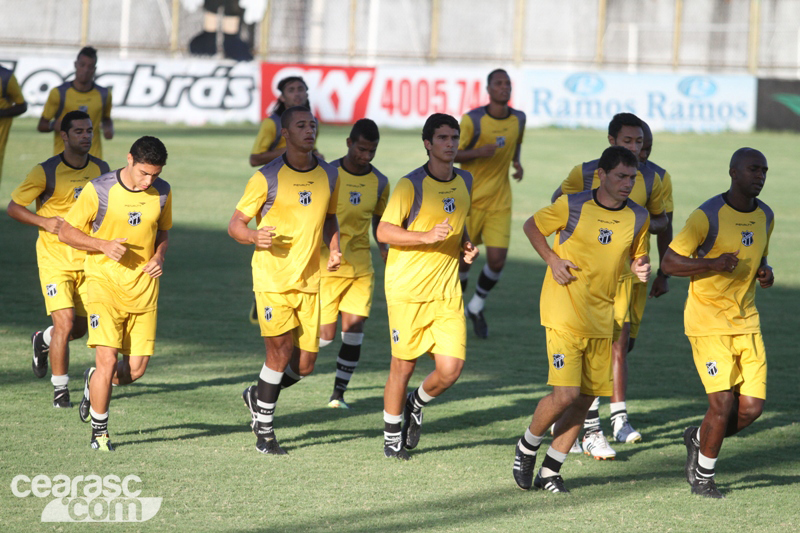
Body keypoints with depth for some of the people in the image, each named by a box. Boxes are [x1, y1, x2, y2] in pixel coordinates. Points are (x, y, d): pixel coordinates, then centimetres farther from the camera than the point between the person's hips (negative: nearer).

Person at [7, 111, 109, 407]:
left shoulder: (101, 169, 2)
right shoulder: (46, 172, -11)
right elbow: (13, 207, -5)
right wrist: (44, 221, -20)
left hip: (88, 260, 5)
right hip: (54, 258, -5)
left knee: (79, 328, 11)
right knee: (65, 323, -15)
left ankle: (42, 341, 44)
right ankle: (60, 389, -2)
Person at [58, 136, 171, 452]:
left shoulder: (162, 192, 2)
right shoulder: (99, 190, -11)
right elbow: (66, 232, -4)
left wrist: (159, 257, -3)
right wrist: (104, 245, -19)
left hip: (144, 287, 4)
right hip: (105, 283, -4)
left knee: (136, 369, 1)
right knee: (107, 360, -14)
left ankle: (94, 380, 35)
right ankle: (99, 432, 4)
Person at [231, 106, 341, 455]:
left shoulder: (329, 176, 7)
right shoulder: (267, 178, -7)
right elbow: (235, 224, -3)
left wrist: (334, 249, 4)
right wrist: (254, 237, -26)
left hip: (309, 280, 5)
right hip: (272, 277, -5)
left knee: (305, 364, 3)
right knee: (281, 349, -13)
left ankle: (258, 396, 33)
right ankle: (264, 429, 2)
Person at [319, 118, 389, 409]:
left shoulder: (379, 183, 5)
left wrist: (383, 246, 1)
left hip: (361, 267, 4)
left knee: (354, 329, -5)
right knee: (325, 334, -5)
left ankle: (339, 393, 5)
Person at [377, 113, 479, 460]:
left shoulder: (465, 181, 9)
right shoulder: (411, 185, -10)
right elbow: (383, 231, -11)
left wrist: (466, 245, 7)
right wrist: (427, 236, -23)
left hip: (447, 291, 5)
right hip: (407, 288, -5)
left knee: (450, 369, -5)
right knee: (403, 365, 3)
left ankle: (416, 404, 27)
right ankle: (392, 436, 24)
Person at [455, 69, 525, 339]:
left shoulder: (518, 119, 2)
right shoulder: (472, 120, -12)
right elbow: (451, 154, -8)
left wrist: (517, 162, 4)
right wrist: (479, 152, -25)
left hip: (500, 202, 3)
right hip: (470, 199, -3)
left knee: (497, 260, -7)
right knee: (464, 259, 2)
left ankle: (477, 306, 20)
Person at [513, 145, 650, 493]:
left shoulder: (638, 217, 2)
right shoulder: (571, 206, -10)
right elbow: (532, 226, 4)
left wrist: (640, 269, -5)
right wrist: (552, 259, -10)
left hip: (602, 320, 5)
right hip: (565, 315, -5)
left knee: (586, 398, 4)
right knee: (566, 393, -14)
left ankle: (550, 471, 17)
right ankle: (527, 448, 12)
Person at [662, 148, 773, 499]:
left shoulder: (765, 216, 7)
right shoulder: (707, 216, -14)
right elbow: (669, 262, -12)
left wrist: (765, 272, 0)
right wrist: (713, 264, -27)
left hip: (746, 321, 6)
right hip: (707, 321, -6)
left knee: (752, 405, -3)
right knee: (723, 401, -13)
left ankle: (699, 439, 26)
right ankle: (702, 477, 8)